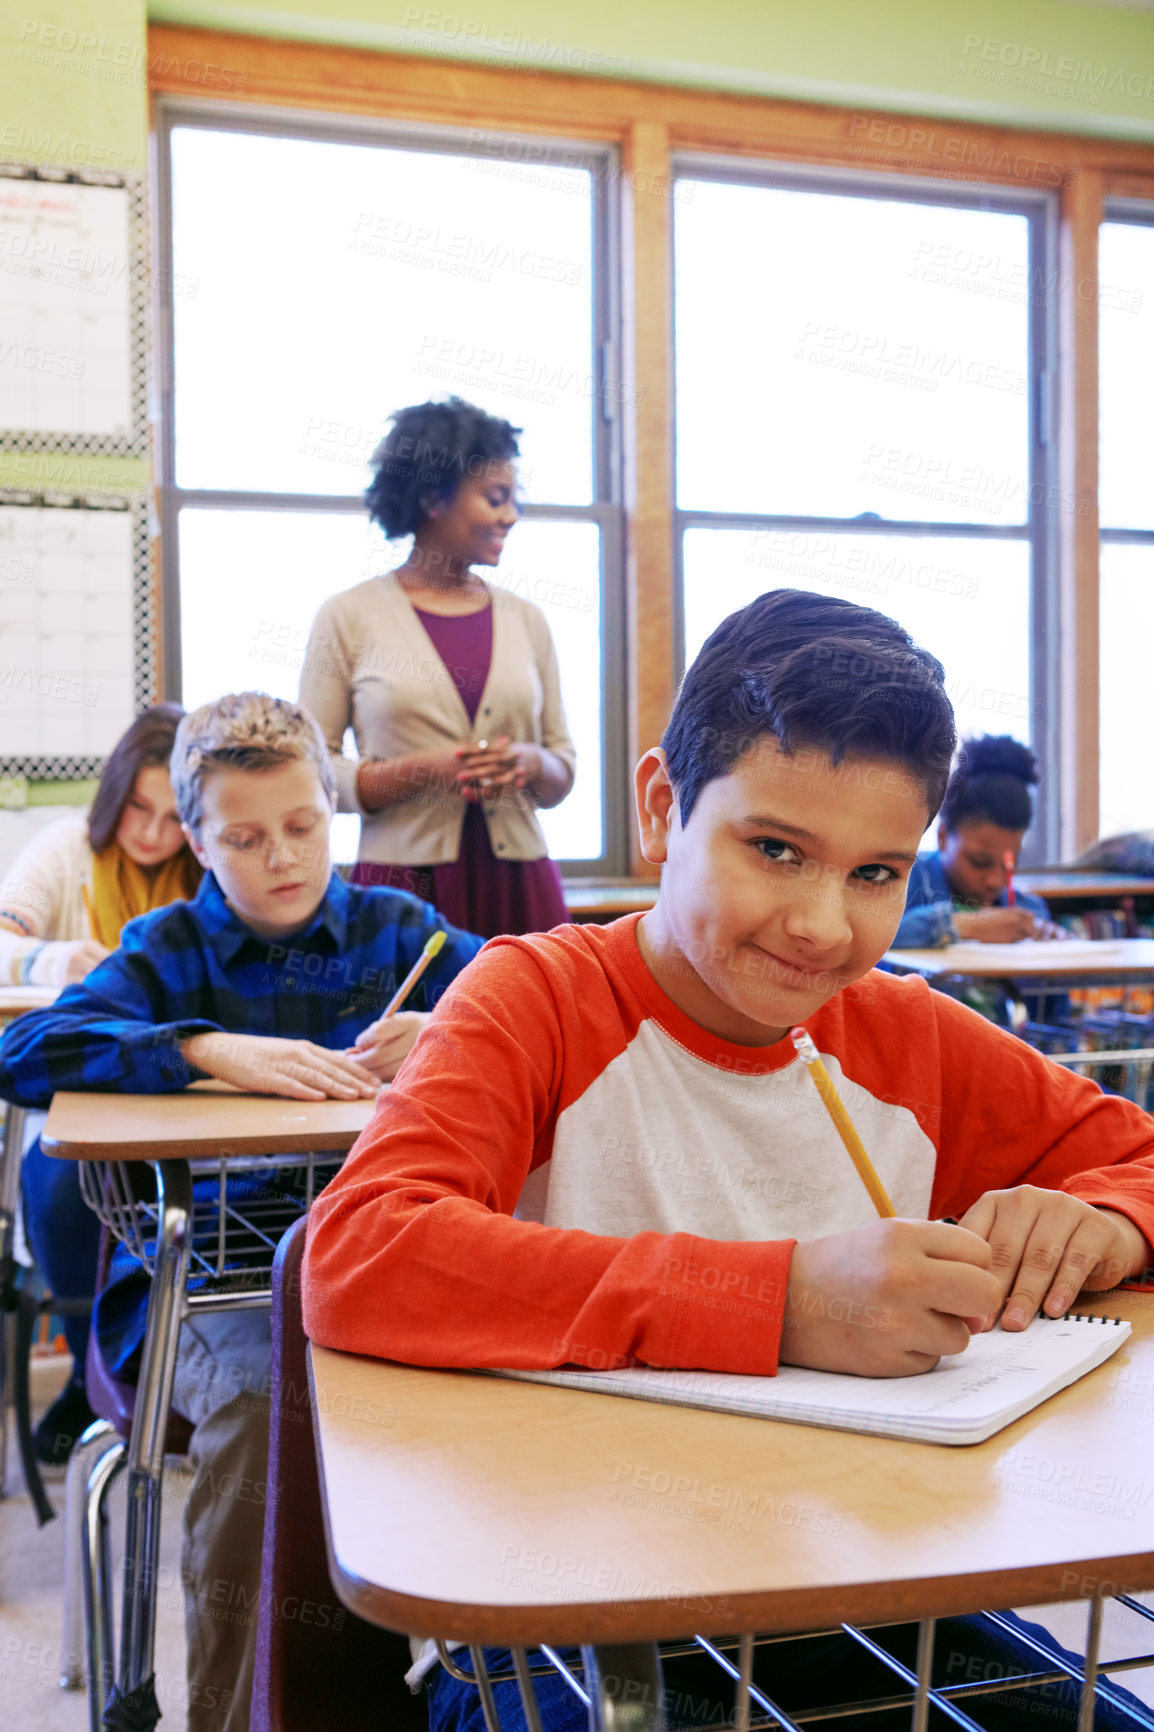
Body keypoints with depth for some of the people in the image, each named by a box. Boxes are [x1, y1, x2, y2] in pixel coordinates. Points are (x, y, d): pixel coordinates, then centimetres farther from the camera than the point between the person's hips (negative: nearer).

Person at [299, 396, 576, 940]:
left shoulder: (525, 620, 13)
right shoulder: (349, 618, 2)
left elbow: (563, 771, 17)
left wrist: (531, 762, -6)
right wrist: (421, 770, -14)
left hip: (519, 885, 3)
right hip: (404, 887, -3)